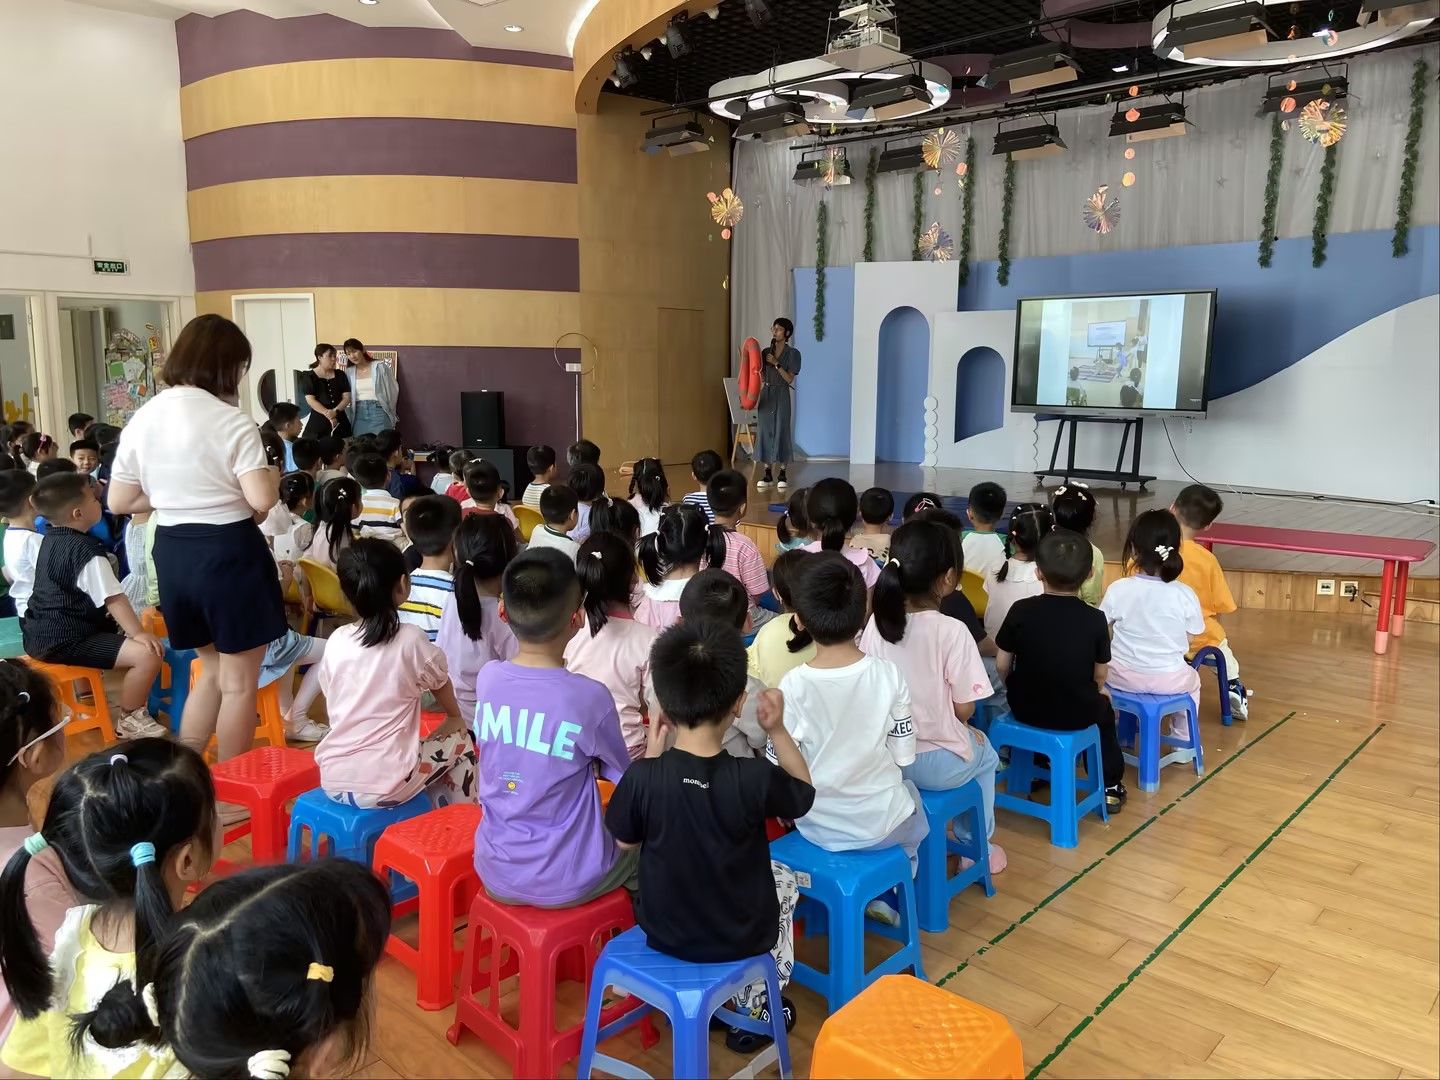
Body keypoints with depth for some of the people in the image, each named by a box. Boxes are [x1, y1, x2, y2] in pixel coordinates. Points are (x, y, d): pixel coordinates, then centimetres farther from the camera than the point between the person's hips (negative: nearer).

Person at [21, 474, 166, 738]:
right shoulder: (86, 551, -20)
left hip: (41, 635, 12)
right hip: (63, 642, -12)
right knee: (147, 654, -24)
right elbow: (113, 599, -24)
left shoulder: (51, 538, 11)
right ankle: (129, 719, -6)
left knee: (113, 631, 38)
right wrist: (138, 633, -22)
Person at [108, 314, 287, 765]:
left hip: (172, 551, 6)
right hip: (229, 550, -6)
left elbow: (119, 502, 7)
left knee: (212, 669, 25)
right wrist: (275, 475, -1)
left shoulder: (142, 420, 4)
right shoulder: (232, 421, -14)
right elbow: (262, 500, -22)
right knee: (238, 682, 9)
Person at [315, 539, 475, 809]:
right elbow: (441, 684, 8)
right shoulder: (410, 639, -10)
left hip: (333, 780, 5)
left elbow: (333, 702, 13)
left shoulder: (335, 642, 0)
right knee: (459, 742, 19)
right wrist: (455, 718, 29)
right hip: (386, 785, -5)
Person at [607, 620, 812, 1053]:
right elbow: (804, 794, -5)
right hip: (741, 937, -2)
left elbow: (624, 841, -4)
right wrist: (778, 730, -8)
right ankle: (756, 1011, 36)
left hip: (663, 931, 2)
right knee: (782, 880, 29)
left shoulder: (642, 777, -23)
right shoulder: (754, 777, -27)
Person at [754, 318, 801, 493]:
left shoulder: (793, 353, -3)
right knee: (764, 432, 2)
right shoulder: (766, 352, 10)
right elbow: (761, 379, 11)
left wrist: (776, 364, -15)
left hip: (782, 396, -4)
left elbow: (789, 379, -9)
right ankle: (767, 474, 8)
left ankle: (782, 475, 4)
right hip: (765, 396, 4)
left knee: (781, 432, -3)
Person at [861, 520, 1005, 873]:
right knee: (985, 754, 30)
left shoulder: (876, 623, -7)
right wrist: (948, 723, 8)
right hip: (937, 764, -4)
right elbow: (964, 710, -14)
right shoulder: (952, 632, -20)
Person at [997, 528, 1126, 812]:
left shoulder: (1020, 610, -13)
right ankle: (1110, 785, 36)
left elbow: (1002, 664, -6)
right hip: (1077, 713, -1)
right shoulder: (1095, 619, -13)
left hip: (1026, 709, 1)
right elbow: (1100, 674, -4)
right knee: (1103, 710, 32)